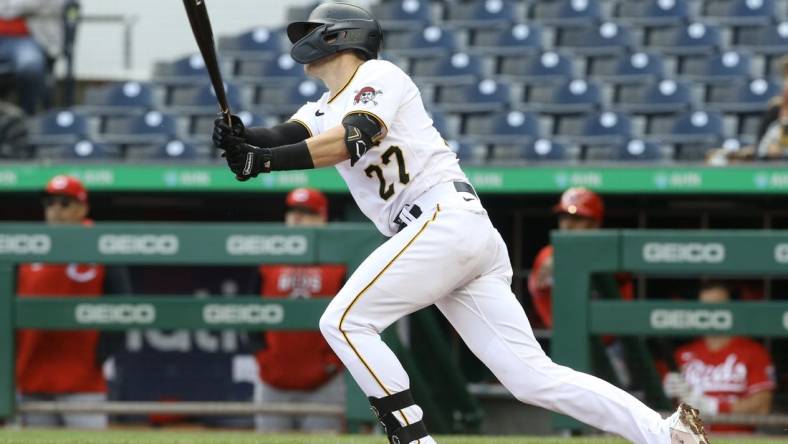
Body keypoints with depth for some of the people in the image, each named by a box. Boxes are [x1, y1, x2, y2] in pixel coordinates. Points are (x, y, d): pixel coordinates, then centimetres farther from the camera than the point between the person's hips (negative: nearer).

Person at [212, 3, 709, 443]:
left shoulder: (378, 75, 3)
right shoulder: (321, 112, 26)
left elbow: (356, 139, -16)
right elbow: (284, 138, 7)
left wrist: (266, 160, -24)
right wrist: (242, 140, -15)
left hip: (447, 219, -8)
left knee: (345, 321, -13)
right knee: (533, 378, -1)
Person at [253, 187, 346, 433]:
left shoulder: (339, 263, 3)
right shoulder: (267, 262, 10)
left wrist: (334, 359, -4)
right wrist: (262, 355, 2)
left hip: (323, 384, -2)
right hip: (274, 382, 2)